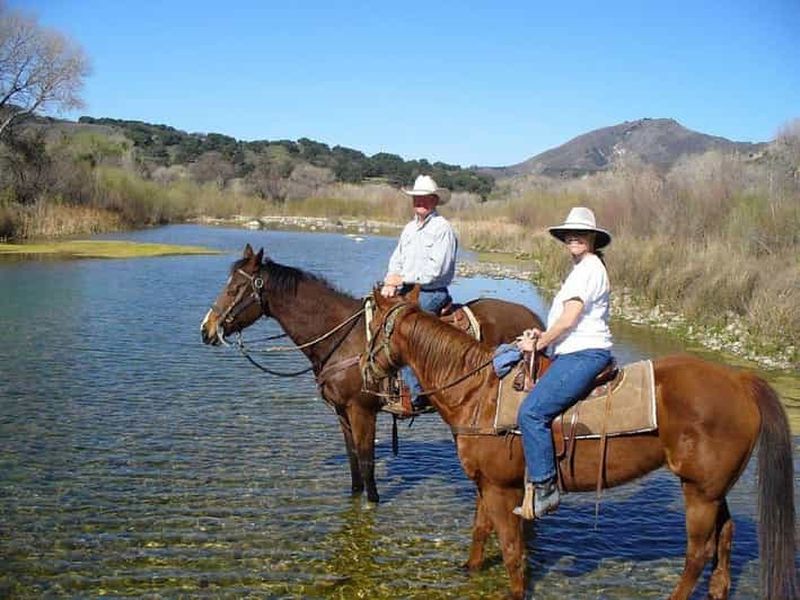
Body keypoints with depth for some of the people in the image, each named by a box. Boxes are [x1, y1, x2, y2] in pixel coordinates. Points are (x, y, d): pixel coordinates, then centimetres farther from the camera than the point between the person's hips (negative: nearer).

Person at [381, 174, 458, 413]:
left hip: (431, 293, -8)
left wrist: (403, 278, -14)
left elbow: (435, 270, -16)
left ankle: (414, 396, -19)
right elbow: (396, 260, 18)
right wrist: (390, 282, -2)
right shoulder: (410, 228, 17)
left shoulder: (443, 228, -8)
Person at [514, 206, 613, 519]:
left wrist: (538, 344, -5)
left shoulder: (589, 268, -11)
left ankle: (544, 488, -16)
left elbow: (568, 319, -17)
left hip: (583, 355, -11)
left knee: (531, 412, -20)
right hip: (574, 354, 11)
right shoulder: (582, 268, 22)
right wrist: (542, 336, 12)